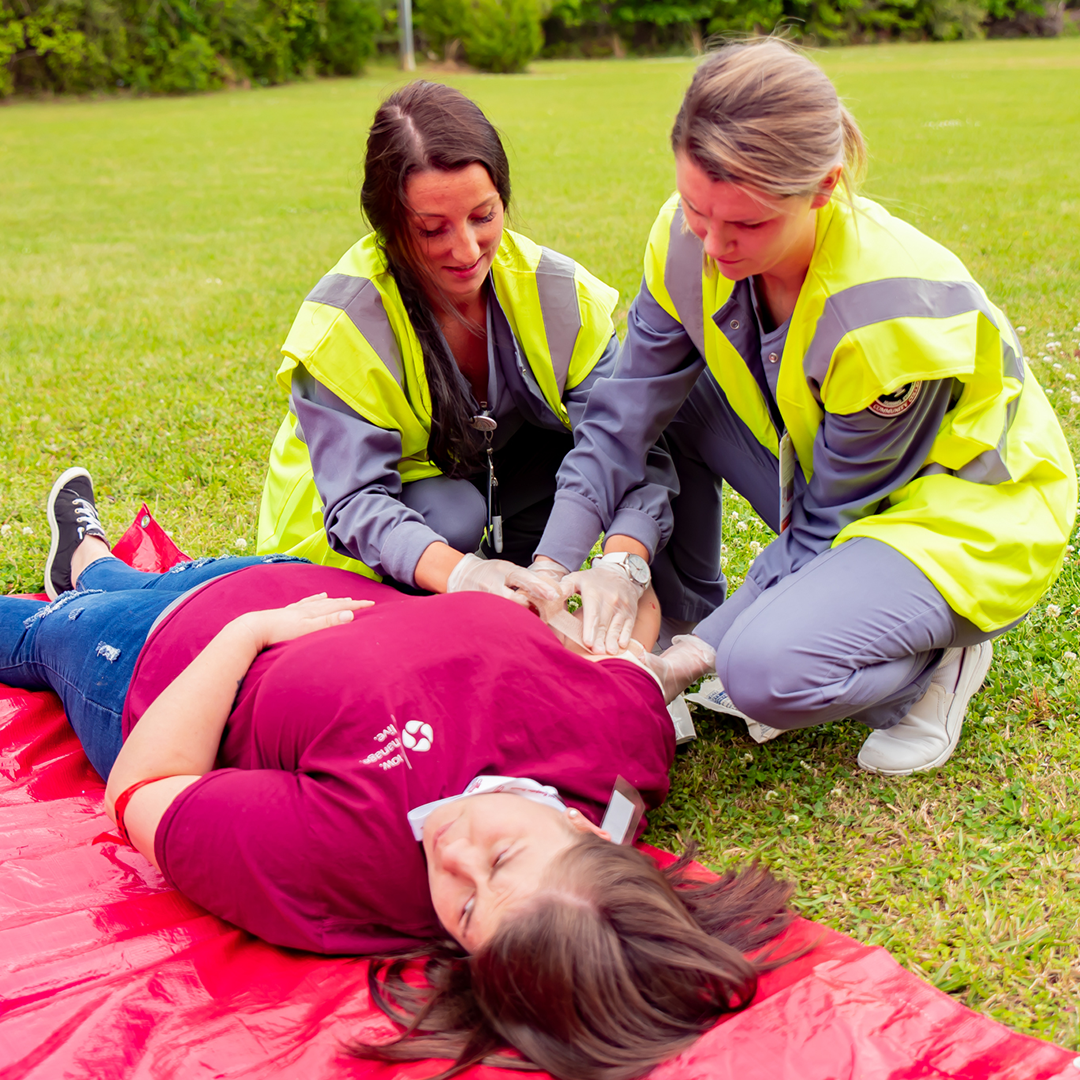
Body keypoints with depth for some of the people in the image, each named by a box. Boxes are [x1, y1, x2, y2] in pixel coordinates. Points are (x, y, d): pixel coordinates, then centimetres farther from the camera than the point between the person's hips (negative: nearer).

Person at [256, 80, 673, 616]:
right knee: (454, 512, -35)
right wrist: (456, 571, -55)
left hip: (492, 480, 4)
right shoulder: (341, 324, -29)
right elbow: (356, 500, -35)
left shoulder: (556, 291, -19)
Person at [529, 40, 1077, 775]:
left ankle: (933, 659, 0)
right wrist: (550, 564, -20)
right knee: (667, 394, -8)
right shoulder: (690, 241, -16)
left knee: (768, 670, -32)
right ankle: (681, 616, 9)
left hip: (963, 514, -7)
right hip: (826, 473, 7)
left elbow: (832, 519, -24)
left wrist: (707, 647, -25)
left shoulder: (895, 310, -34)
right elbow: (626, 411, -11)